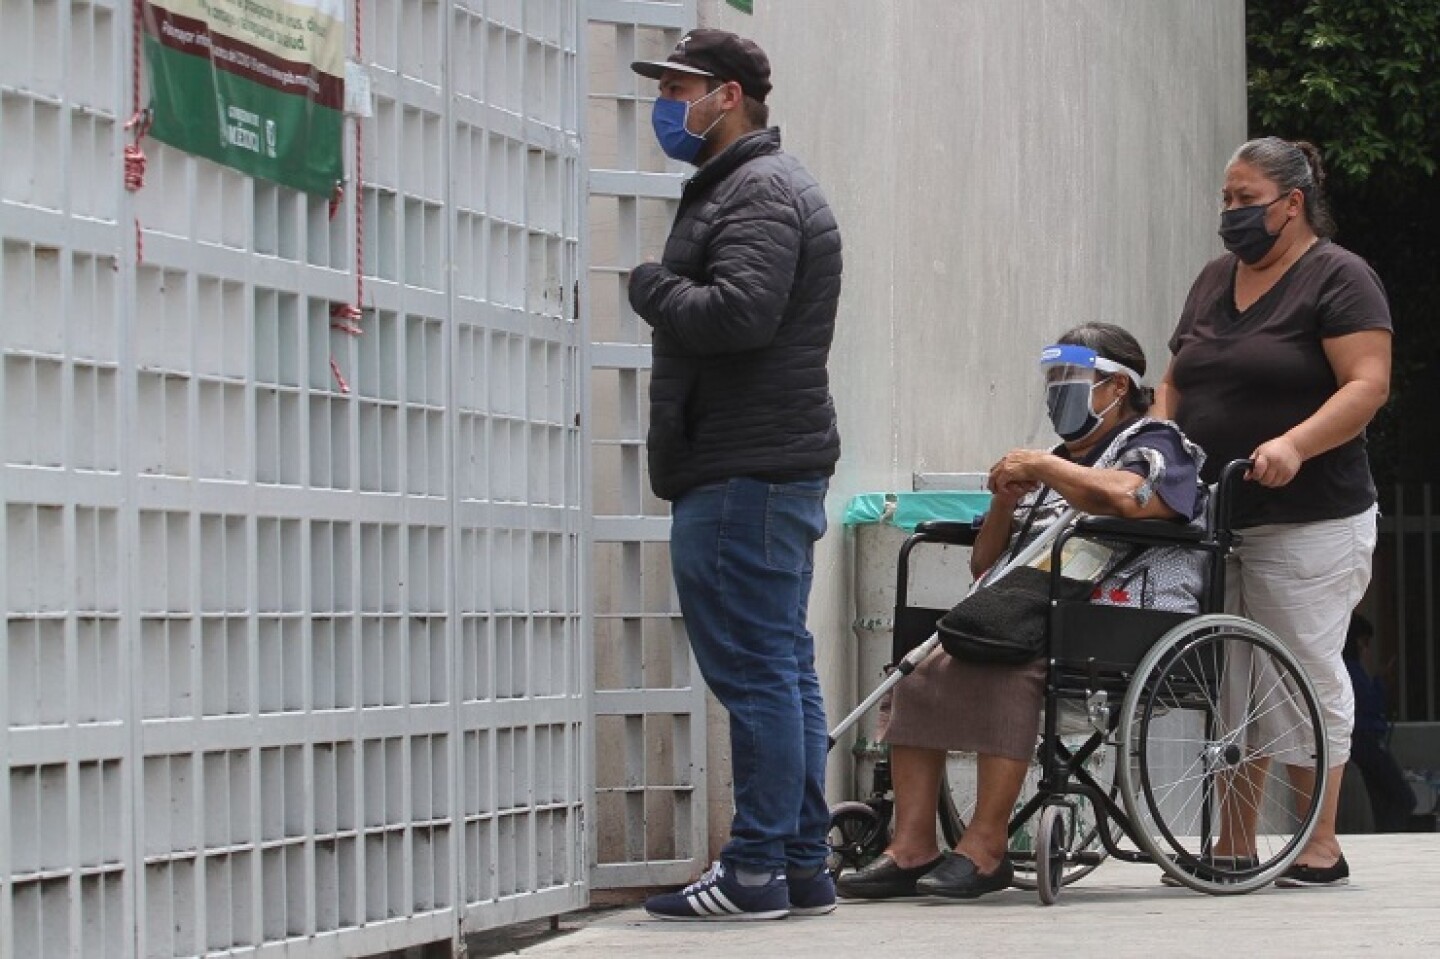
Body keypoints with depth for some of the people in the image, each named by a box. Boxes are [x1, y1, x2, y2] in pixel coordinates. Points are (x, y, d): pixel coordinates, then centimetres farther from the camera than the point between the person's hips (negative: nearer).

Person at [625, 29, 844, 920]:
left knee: (755, 671, -9)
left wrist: (653, 284, -10)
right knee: (784, 669, 12)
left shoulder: (758, 192, -12)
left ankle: (758, 871, -8)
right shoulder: (757, 185, 23)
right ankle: (803, 865, 16)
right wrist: (667, 289, 10)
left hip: (744, 477, -11)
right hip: (772, 468, 11)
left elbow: (737, 313, -24)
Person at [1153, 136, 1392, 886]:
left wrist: (1295, 443, -27)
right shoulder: (1214, 281, 17)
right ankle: (1234, 845, 13)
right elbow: (1176, 380, 21)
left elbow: (1367, 384, -15)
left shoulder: (1338, 279, -5)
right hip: (1210, 518, 7)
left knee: (1306, 676, -3)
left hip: (1305, 522, -7)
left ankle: (1320, 845, 4)